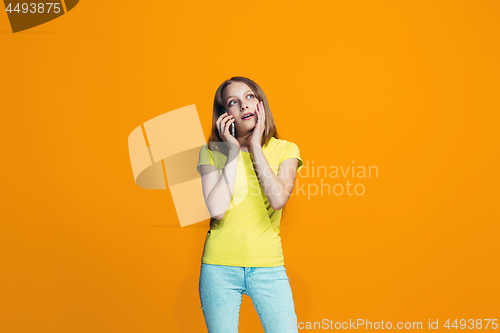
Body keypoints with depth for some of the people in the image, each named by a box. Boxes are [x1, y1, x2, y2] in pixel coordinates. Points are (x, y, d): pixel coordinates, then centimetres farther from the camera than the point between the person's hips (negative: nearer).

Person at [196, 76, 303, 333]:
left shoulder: (285, 150, 2)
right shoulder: (212, 151, 1)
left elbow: (278, 199, -16)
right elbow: (217, 209, -13)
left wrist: (255, 146, -10)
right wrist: (233, 152, -10)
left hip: (268, 266, 0)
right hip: (220, 266, 0)